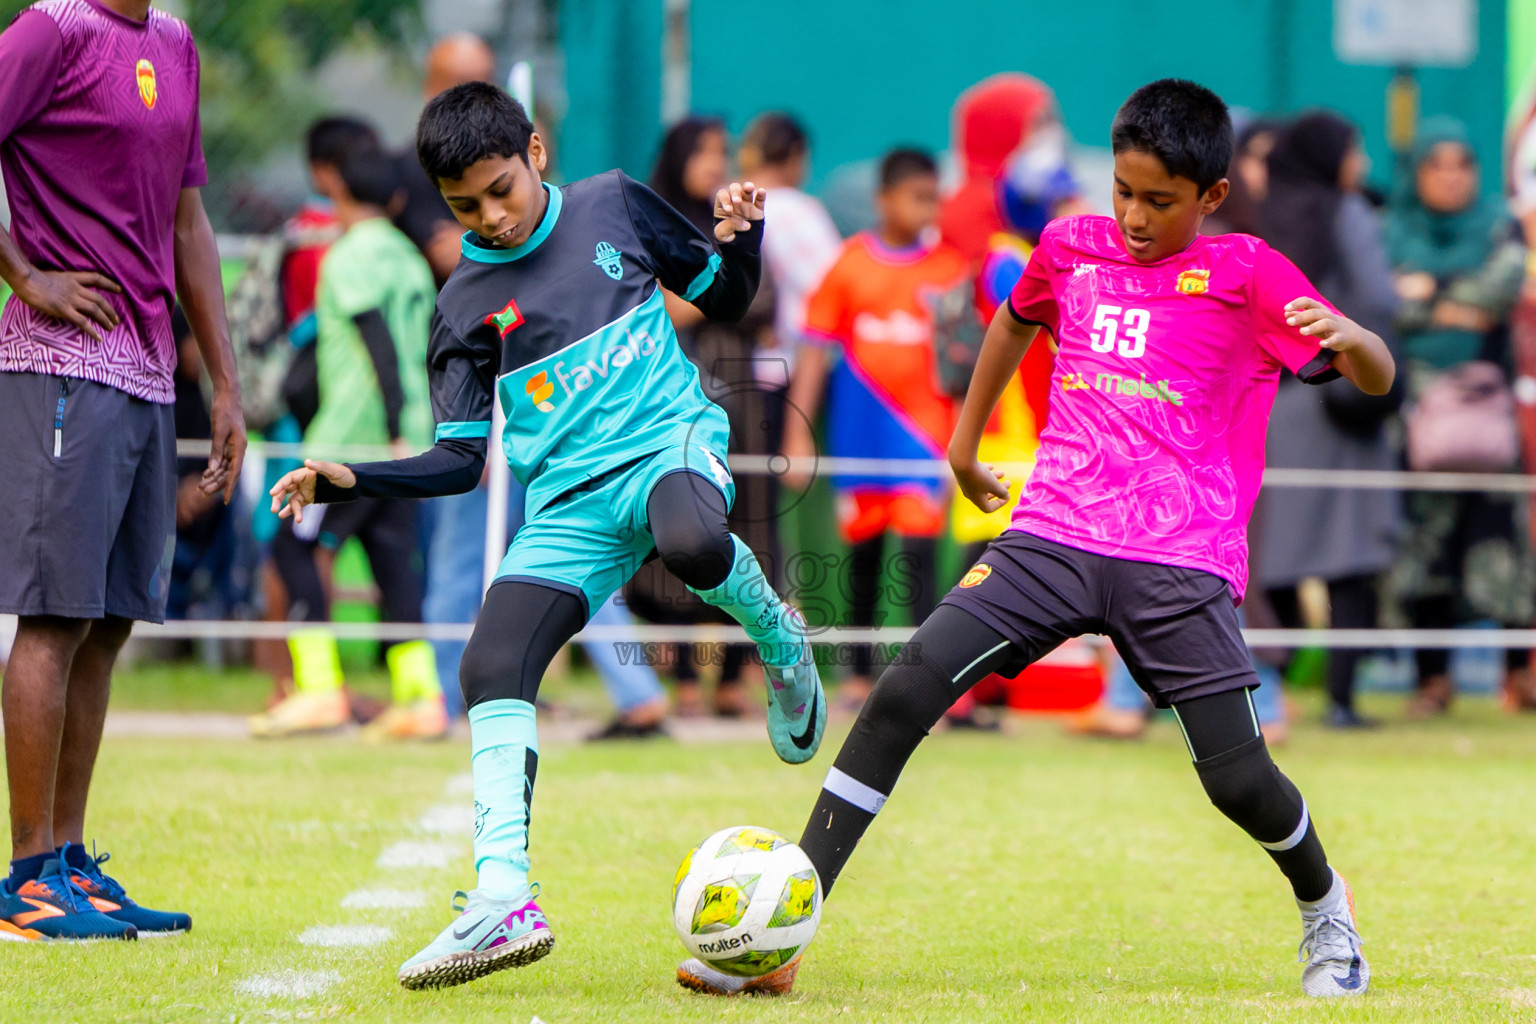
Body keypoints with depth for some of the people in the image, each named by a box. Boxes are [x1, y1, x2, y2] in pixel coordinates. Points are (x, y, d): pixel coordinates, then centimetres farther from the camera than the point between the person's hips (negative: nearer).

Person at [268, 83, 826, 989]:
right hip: (569, 502, 3)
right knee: (491, 669, -17)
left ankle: (778, 640, -6)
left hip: (670, 441, -2)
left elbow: (724, 299, 15)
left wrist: (742, 238, -6)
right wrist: (351, 481, -8)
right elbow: (459, 460, 6)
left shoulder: (612, 206, 4)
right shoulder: (468, 302, 5)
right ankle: (504, 899, -16)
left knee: (691, 542, -40)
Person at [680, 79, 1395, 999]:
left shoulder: (1245, 274, 1)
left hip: (1180, 566, -3)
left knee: (1238, 779, -12)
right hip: (1052, 537, 3)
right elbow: (1017, 322, 36)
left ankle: (1325, 906, 24)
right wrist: (963, 446, 39)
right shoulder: (1071, 248, 13)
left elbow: (1377, 380, -4)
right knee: (904, 692, -16)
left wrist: (1348, 335, -26)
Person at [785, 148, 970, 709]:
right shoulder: (849, 263, 2)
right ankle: (859, 672, 21)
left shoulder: (951, 268, 2)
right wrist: (798, 435, 0)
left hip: (923, 426, -1)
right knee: (863, 550, 10)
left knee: (919, 547, -12)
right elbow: (815, 350, 4)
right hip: (858, 428, 1)